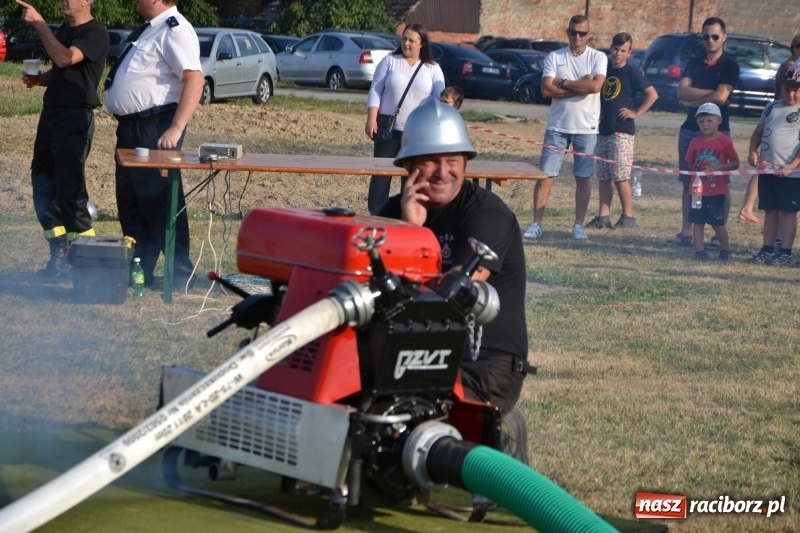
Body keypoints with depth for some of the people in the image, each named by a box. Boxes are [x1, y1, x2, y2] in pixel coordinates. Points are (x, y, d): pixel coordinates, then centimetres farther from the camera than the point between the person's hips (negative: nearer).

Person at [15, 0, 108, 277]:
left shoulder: (95, 33, -11)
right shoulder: (65, 30, 17)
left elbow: (65, 59, -26)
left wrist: (39, 24, -26)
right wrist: (38, 78, 8)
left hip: (75, 118, -9)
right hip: (51, 112, 9)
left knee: (70, 190, -9)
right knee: (43, 186, 9)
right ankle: (59, 257, 15)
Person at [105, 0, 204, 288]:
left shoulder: (174, 30, -14)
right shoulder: (152, 29, 16)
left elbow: (195, 79, -23)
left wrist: (176, 129, -27)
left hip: (155, 128, -10)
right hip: (131, 126, 10)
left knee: (159, 201, -5)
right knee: (130, 201, 13)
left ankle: (180, 273, 2)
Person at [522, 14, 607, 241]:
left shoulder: (598, 58, 0)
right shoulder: (554, 57, 3)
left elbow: (595, 86, -17)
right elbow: (547, 90, -9)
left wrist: (564, 83, -11)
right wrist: (581, 86, -13)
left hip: (587, 128, -1)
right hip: (557, 126, 1)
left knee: (583, 178, 4)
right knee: (545, 176, -3)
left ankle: (578, 226, 12)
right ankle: (536, 224, 1)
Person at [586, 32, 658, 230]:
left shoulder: (632, 73, -4)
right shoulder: (605, 71, 12)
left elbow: (652, 94, -8)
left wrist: (636, 113, -10)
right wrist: (598, 114, 10)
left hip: (622, 131, -6)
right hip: (604, 130, 6)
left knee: (620, 176, -8)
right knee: (604, 176, 6)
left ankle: (628, 216, 0)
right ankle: (603, 216, 8)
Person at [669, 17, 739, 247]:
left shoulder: (729, 66, -1)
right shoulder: (693, 64, 13)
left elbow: (720, 97, -14)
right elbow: (682, 91, -1)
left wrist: (692, 100, -4)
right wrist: (710, 92, -11)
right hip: (690, 129, 5)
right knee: (688, 182, 5)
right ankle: (686, 232, 8)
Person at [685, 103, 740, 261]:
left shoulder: (724, 141, -6)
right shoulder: (695, 142, 4)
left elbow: (735, 163, -4)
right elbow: (690, 163, 11)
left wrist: (719, 167, -18)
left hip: (717, 190, -3)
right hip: (698, 189, 3)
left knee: (717, 223, 3)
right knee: (697, 221, 3)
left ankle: (725, 250, 19)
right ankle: (700, 251, 10)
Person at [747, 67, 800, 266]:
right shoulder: (772, 107, 13)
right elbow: (758, 131, 18)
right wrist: (753, 151, 1)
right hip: (767, 169, 6)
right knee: (770, 210, 11)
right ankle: (768, 249, 17)